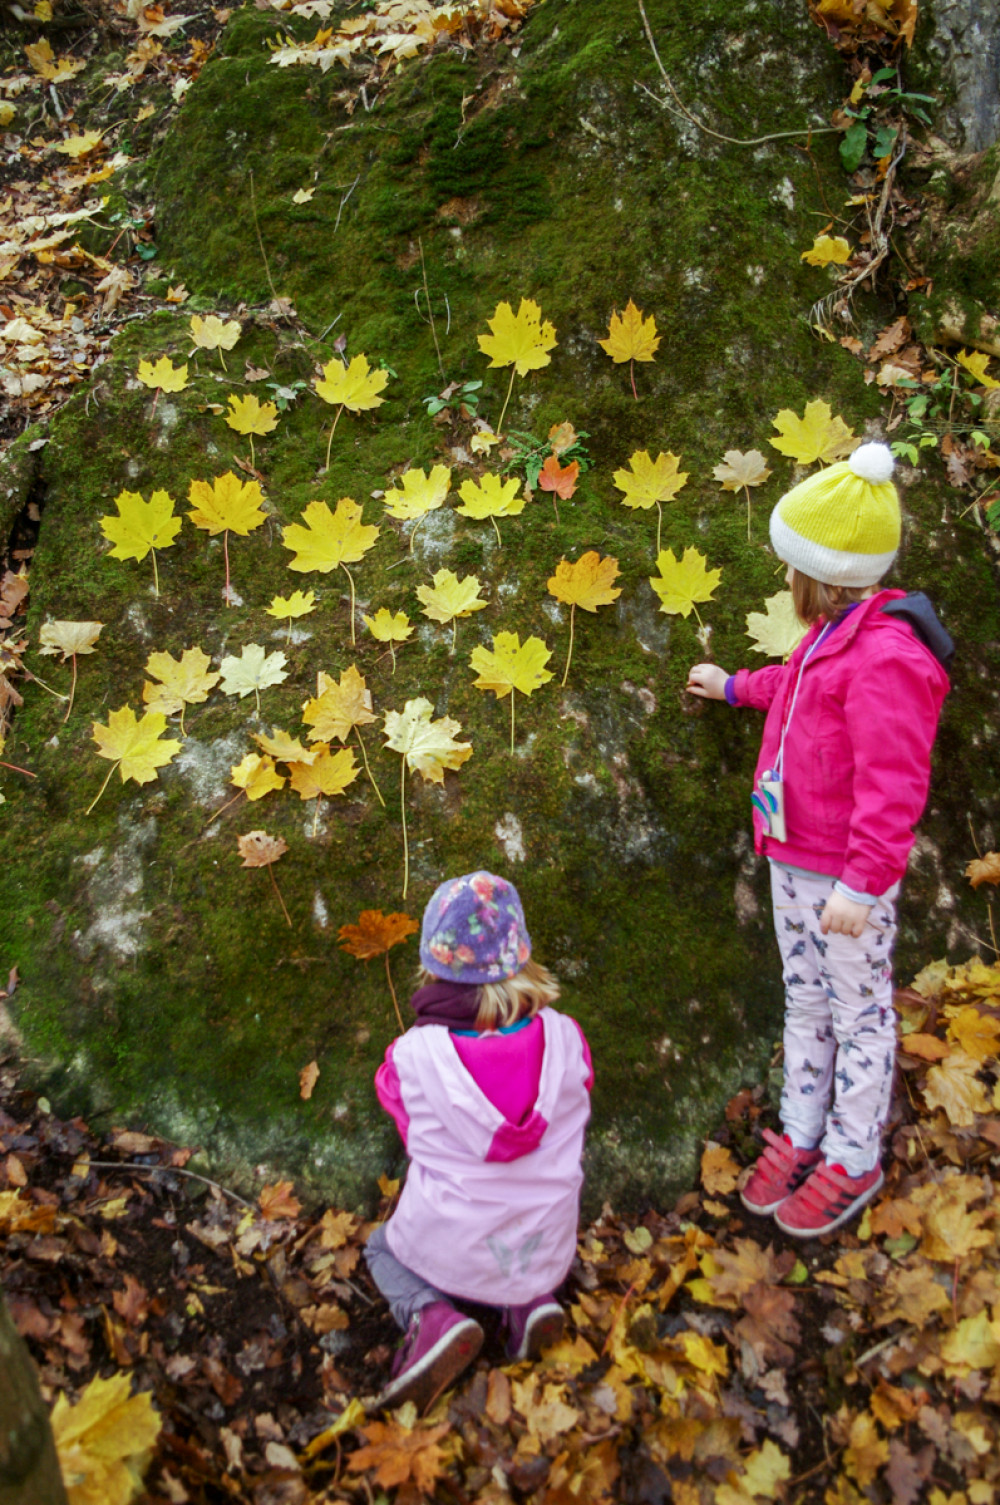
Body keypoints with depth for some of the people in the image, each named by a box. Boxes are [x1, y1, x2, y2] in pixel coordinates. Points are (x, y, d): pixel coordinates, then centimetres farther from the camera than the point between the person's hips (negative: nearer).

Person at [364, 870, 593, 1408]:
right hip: (548, 1253, 3)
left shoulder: (413, 1054, -21)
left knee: (382, 1247, 30)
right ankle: (531, 1299, 9)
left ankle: (430, 1317, 0)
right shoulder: (563, 1038, -16)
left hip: (452, 1254, -3)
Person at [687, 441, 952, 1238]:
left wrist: (860, 883, -27)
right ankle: (801, 1134, 35)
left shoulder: (884, 658, -24)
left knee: (858, 1014, 8)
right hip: (792, 856, 10)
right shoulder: (833, 633, 6)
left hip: (846, 873, -9)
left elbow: (892, 785, -27)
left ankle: (853, 1160, 24)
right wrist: (737, 686, 44)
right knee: (805, 1001, 20)